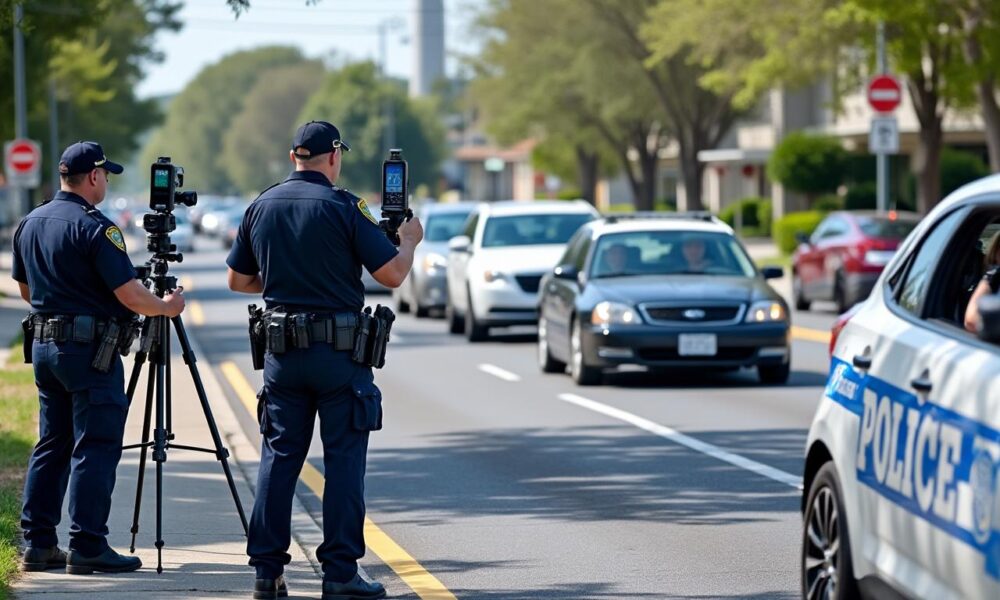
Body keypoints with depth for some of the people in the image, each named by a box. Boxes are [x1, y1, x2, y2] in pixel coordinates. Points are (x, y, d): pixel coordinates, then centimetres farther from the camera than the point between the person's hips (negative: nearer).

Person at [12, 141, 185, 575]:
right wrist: (166, 307, 1)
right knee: (95, 447, -5)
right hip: (89, 347, -8)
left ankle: (38, 543, 11)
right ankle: (88, 547, -7)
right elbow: (129, 294, -16)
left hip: (44, 344, 8)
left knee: (51, 445, 12)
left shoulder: (29, 224, 9)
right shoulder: (95, 228, -15)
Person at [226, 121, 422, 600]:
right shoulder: (343, 207, -9)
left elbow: (238, 280, 15)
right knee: (344, 460, 0)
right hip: (339, 349, -5)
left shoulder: (262, 207, 7)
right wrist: (410, 240, 9)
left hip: (282, 350, 5)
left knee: (278, 456, 9)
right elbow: (391, 275, -10)